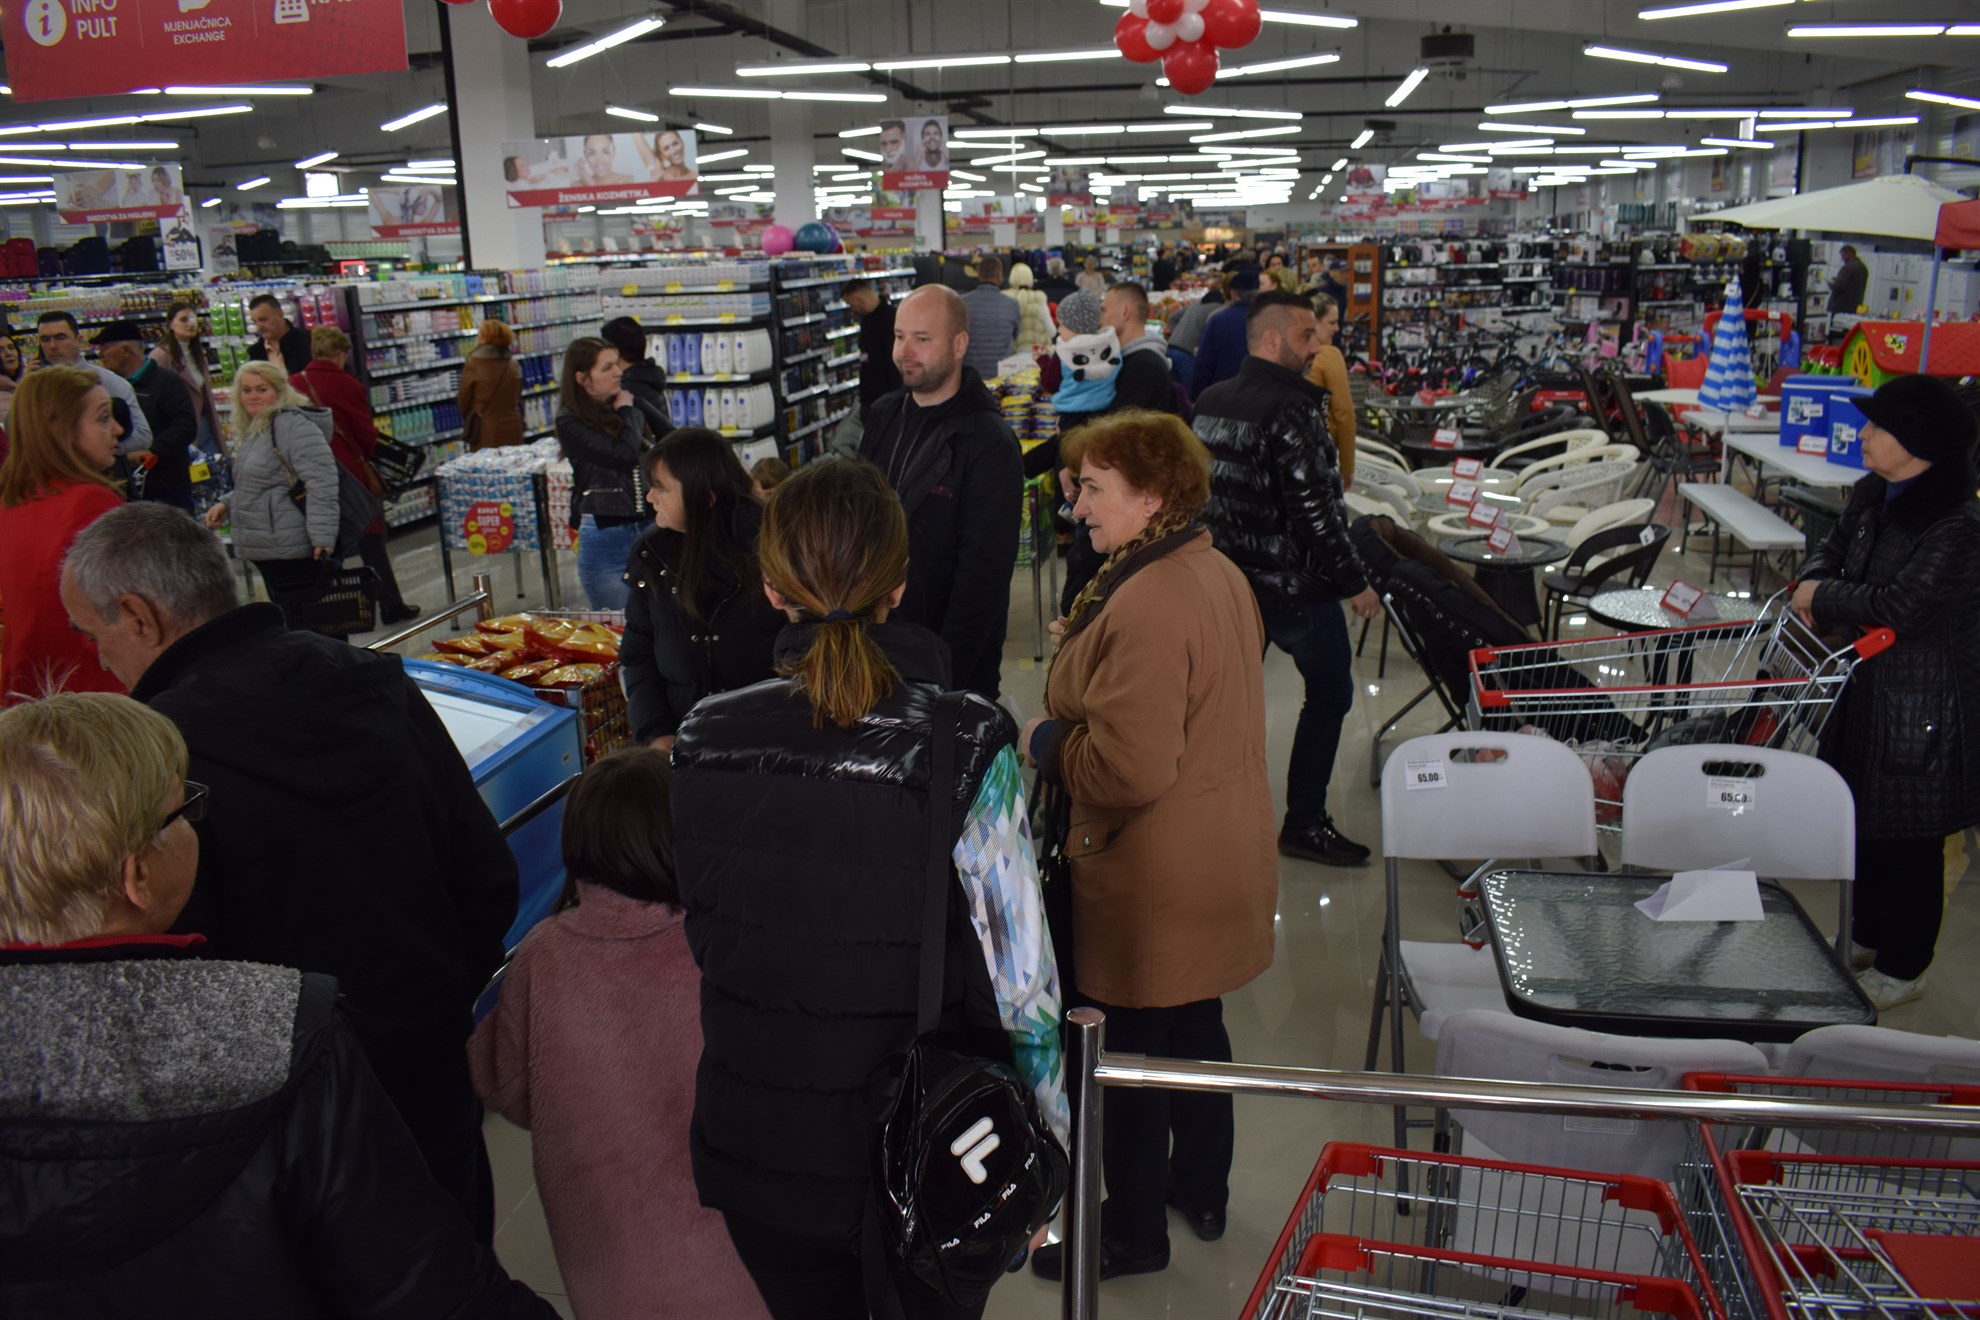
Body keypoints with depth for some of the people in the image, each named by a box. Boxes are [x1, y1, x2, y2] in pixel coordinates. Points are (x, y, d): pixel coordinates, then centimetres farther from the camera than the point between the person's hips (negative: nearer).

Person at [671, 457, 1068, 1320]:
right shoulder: (966, 748, -24)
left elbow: (705, 940, 1)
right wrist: (1047, 1145, -3)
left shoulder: (702, 742, -13)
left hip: (757, 1156, 3)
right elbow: (1021, 981, -18)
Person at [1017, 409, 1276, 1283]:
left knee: (1124, 1055, 9)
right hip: (1218, 872, 10)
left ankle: (1132, 1232, 28)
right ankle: (1201, 1191, 45)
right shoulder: (1218, 573, 4)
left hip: (1152, 885, -10)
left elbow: (1129, 769, -31)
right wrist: (1069, 734, 10)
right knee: (1194, 1030, 25)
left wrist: (1044, 743, -14)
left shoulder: (1146, 605, -27)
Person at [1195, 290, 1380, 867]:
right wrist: (1354, 582, -14)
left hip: (1229, 576, 8)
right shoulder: (1291, 410, -20)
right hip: (1292, 582, -8)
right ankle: (1304, 824, 11)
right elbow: (1315, 510, -23)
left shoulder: (1211, 401, 5)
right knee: (1330, 689, 7)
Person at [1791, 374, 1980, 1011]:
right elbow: (1834, 547, 15)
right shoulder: (1874, 493, 1)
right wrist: (1814, 582, -7)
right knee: (1866, 817, 22)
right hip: (1872, 682, 9)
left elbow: (1900, 606, -29)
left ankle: (1902, 970, 23)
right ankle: (1868, 934, 42)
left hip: (1926, 702, -9)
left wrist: (1822, 596, -14)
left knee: (1907, 838, 5)